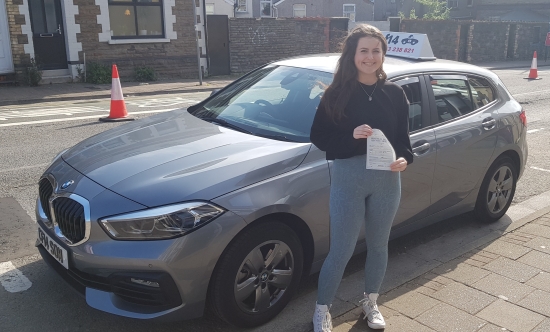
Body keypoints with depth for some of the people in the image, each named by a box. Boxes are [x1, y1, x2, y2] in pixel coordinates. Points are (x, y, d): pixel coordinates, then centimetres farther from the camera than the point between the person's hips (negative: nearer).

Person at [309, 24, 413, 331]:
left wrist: (405, 159, -14)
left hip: (387, 180, 4)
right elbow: (319, 137, -6)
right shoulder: (337, 94, -5)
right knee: (341, 251, 2)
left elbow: (403, 136, 7)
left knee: (379, 246, 17)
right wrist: (351, 135, -22)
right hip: (348, 179, -3)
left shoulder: (395, 93, 3)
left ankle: (371, 303, 40)